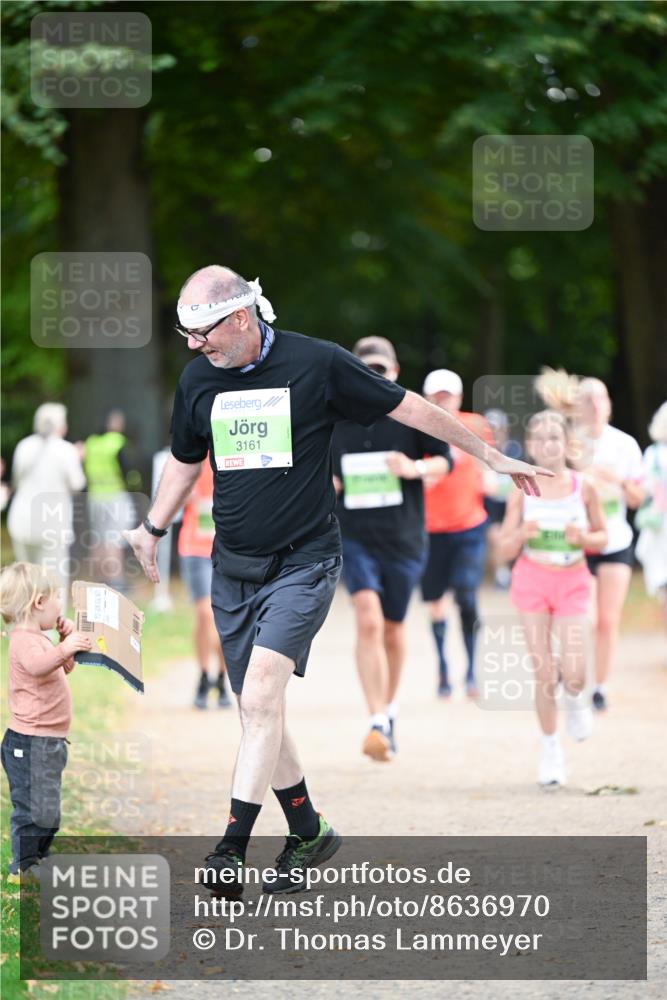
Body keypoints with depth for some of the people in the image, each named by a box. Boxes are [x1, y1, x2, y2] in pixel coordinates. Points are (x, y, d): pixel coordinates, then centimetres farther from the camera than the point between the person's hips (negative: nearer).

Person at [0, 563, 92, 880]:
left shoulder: (37, 639, 18)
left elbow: (63, 668, 36)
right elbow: (36, 664, -39)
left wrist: (68, 640, 22)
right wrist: (64, 648, -51)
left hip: (47, 743, 11)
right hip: (30, 743, -11)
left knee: (47, 810, 17)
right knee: (34, 807, -9)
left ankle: (36, 859, 26)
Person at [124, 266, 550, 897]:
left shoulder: (317, 364, -9)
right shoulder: (197, 380, 4)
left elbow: (408, 408, 1)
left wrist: (489, 455, 7)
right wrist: (153, 529, 18)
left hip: (303, 564, -5)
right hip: (233, 569, 5)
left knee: (261, 699, -20)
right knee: (258, 714, 5)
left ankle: (232, 849, -23)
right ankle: (308, 832, 22)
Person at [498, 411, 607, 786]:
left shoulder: (583, 488, -3)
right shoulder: (522, 491, -4)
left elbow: (602, 538, 7)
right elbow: (506, 548, 0)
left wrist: (584, 538, -15)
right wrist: (522, 534, -22)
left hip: (572, 582, 0)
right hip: (532, 581, 0)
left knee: (574, 674, -12)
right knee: (543, 674, -1)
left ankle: (574, 699, 26)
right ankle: (551, 748, 16)